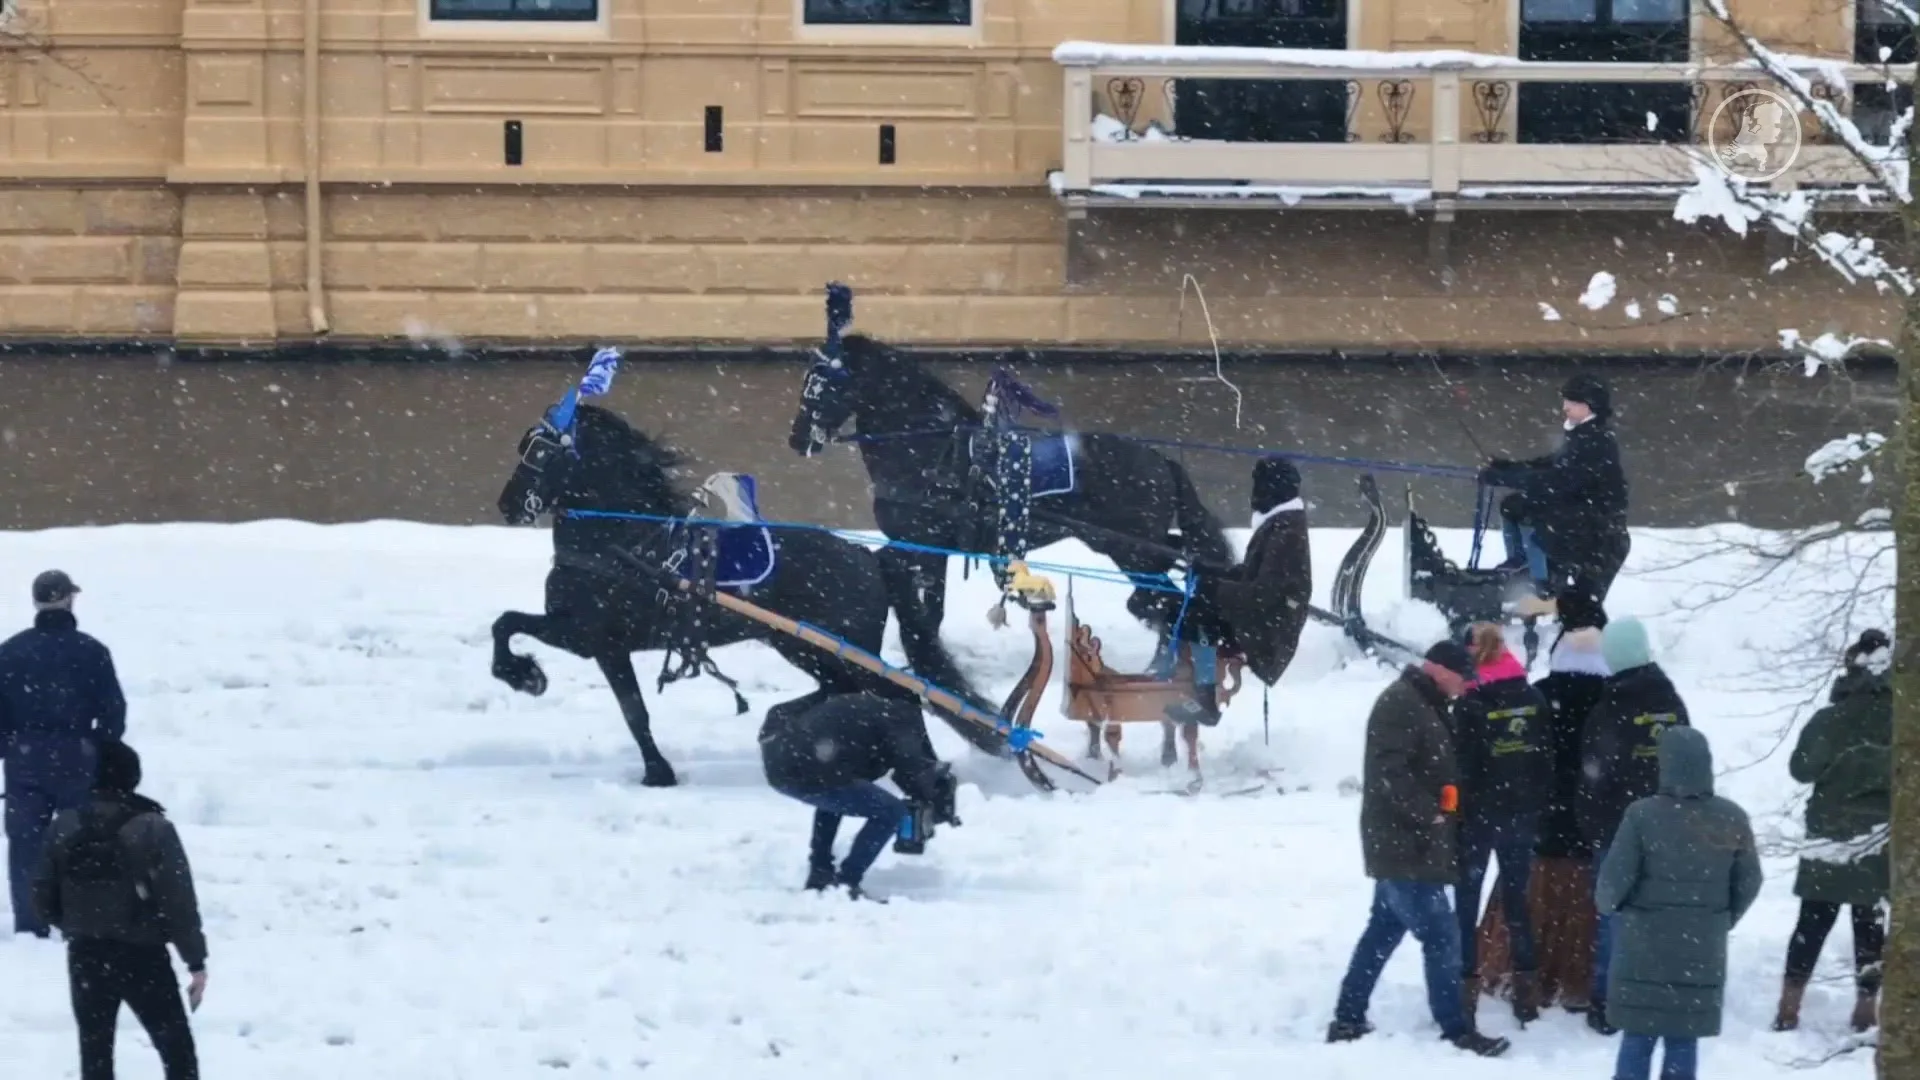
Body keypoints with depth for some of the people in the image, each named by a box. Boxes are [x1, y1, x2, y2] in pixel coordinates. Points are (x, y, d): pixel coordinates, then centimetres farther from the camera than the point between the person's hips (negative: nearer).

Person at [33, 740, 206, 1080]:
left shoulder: (65, 827, -2)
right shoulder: (153, 828, -13)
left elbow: (44, 897, 4)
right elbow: (178, 900, -15)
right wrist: (196, 960, -7)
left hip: (86, 956, 3)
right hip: (143, 956, -3)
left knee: (95, 1052, 13)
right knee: (177, 1049, 7)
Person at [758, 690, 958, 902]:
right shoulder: (900, 715, 8)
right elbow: (911, 767, -2)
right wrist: (939, 805, 10)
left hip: (775, 761, 9)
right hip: (807, 773, -9)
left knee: (834, 795, 39)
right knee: (891, 812, 1)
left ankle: (819, 876, 32)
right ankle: (845, 885, -2)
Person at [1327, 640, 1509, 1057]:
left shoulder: (1424, 705, 17)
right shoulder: (1400, 705, -15)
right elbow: (1390, 775, -25)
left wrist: (1444, 810, 9)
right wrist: (1430, 815, -22)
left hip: (1402, 845, 10)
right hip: (1405, 846, -10)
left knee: (1384, 932, 14)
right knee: (1442, 937, -9)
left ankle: (1347, 1021, 19)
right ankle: (1456, 1031, -7)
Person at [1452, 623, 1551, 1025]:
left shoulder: (1470, 704, -14)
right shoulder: (1533, 699, 3)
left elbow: (1462, 765, -14)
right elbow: (1546, 758, 6)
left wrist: (1455, 811, -6)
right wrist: (1537, 808, 11)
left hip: (1478, 816, -5)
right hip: (1522, 816, 5)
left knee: (1467, 904, 4)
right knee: (1517, 901, 12)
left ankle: (1466, 991, 1)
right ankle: (1526, 995, 11)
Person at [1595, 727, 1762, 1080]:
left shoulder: (1642, 815, -16)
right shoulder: (1731, 820, -6)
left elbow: (1614, 879, -13)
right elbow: (1748, 884, 1)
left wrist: (1607, 904, 9)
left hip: (1646, 945, -2)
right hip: (1703, 948, 2)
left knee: (1638, 1038, 7)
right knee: (1684, 1040, 10)